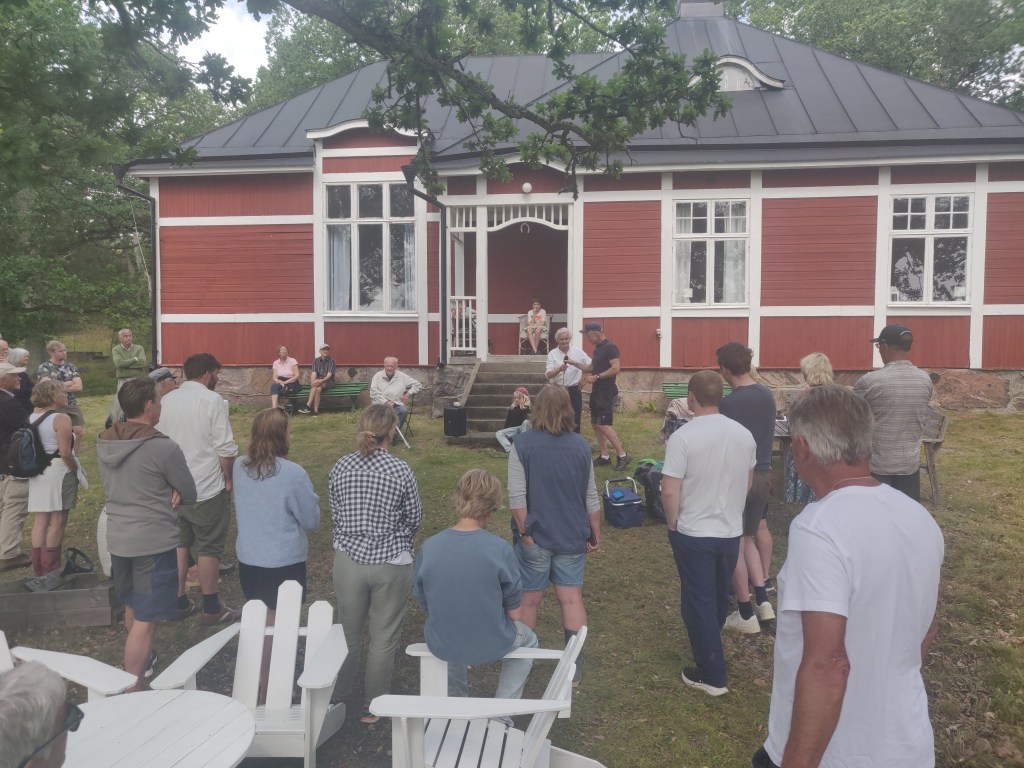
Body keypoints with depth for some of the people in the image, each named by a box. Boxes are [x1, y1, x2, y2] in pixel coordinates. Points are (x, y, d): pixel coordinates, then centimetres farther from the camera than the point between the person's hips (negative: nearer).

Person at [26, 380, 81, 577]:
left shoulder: (32, 418, 9)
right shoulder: (61, 419, -15)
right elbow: (65, 453, -21)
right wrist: (76, 470, -7)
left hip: (37, 473, 8)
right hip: (58, 472, -8)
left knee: (40, 520, 12)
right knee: (58, 521, 2)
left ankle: (39, 568, 18)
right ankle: (51, 568, 8)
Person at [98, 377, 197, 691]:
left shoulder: (103, 443, 1)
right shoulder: (164, 447, -20)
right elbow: (190, 495, -10)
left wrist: (162, 493, -1)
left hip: (117, 538, 8)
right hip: (154, 542, -8)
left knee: (132, 606, 26)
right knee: (145, 619, -1)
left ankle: (143, 661, 48)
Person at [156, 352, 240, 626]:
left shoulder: (166, 401, 6)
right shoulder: (212, 400, -13)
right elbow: (225, 447, -17)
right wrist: (227, 478, -3)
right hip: (207, 488, -6)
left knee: (179, 544, 17)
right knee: (209, 548, 4)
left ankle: (179, 603, 25)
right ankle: (212, 609, 12)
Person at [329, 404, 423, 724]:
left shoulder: (341, 467, -5)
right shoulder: (401, 471, -14)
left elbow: (334, 514, 4)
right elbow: (414, 518, -3)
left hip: (348, 560, 3)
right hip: (391, 564, -3)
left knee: (348, 634, 21)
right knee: (384, 638, 13)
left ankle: (338, 697, 37)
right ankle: (373, 706, 25)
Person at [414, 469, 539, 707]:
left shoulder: (428, 547, -15)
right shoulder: (500, 549, -22)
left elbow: (425, 606, -2)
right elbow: (514, 613, -11)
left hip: (440, 645, 3)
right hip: (491, 646, -2)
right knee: (527, 640, 31)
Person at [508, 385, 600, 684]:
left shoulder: (522, 443, -10)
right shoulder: (581, 445, -1)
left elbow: (517, 495, -15)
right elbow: (591, 496, 4)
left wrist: (524, 531, -8)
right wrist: (595, 533, 14)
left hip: (535, 537, -2)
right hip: (571, 537, 2)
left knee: (529, 600, 11)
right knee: (572, 598, 10)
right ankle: (575, 667, 17)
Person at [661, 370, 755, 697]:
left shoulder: (683, 436, -20)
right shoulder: (744, 434, -3)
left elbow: (670, 490, -21)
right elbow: (748, 481, 10)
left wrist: (673, 523, -4)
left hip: (694, 533, -5)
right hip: (731, 531, 6)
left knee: (699, 602, 7)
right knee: (719, 597, 23)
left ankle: (712, 675, 15)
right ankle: (709, 649, 45)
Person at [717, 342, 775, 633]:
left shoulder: (729, 403, -20)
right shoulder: (767, 394, 2)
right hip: (763, 473, 7)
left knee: (735, 543, 5)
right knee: (750, 534, 21)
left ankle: (746, 614, 13)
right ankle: (762, 598, 20)